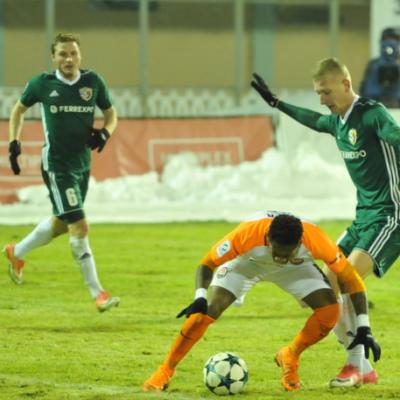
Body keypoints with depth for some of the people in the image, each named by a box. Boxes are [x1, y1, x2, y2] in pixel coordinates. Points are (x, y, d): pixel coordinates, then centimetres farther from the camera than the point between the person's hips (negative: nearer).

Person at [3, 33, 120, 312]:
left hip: (83, 164, 5)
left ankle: (17, 253, 47)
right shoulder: (42, 84, -7)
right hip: (56, 165, -5)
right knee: (80, 227, -13)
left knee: (61, 224, 21)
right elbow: (19, 109, 11)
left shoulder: (93, 82, -1)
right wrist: (14, 141, 0)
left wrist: (105, 132, -10)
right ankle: (97, 293, -6)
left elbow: (110, 113, 11)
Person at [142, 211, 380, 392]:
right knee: (209, 309, -21)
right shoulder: (246, 235, -42)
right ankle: (166, 371, -4)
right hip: (246, 261, -1)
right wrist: (200, 297, -47)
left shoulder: (316, 240, -39)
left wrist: (364, 329, -29)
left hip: (297, 268, 2)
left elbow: (351, 279, -27)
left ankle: (290, 358, 6)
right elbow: (208, 264, -28)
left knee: (330, 311, -19)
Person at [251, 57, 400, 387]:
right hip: (364, 215, 9)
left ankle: (357, 364, -12)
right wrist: (277, 103, 44)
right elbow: (314, 120, 34)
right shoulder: (337, 120, 10)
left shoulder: (373, 115, -16)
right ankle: (363, 369, 10)